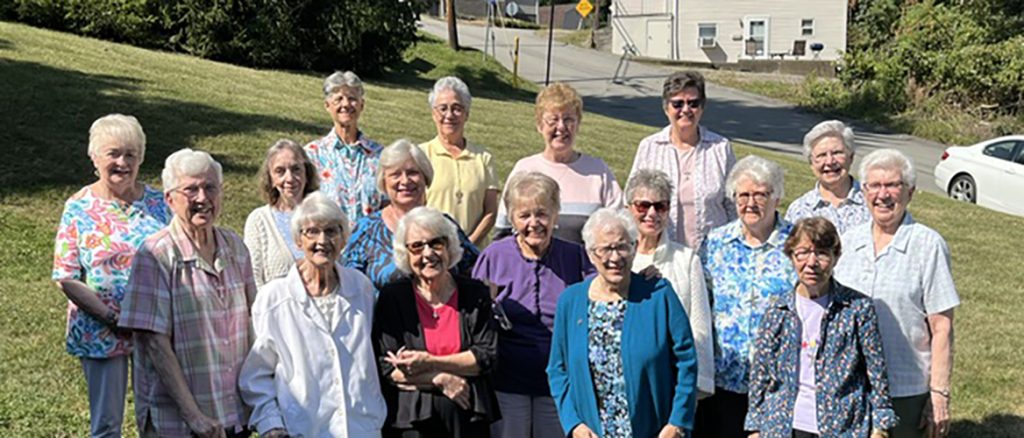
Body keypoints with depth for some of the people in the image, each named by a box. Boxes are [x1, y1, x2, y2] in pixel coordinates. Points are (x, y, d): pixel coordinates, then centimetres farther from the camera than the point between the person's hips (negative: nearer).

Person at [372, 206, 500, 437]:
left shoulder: (475, 294, 7)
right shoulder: (392, 297, 4)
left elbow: (487, 356, 0)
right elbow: (385, 367, -1)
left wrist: (430, 363, -9)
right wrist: (440, 380, -10)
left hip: (469, 418, 1)